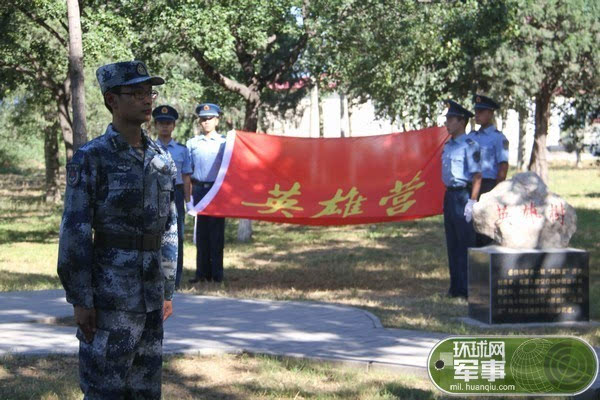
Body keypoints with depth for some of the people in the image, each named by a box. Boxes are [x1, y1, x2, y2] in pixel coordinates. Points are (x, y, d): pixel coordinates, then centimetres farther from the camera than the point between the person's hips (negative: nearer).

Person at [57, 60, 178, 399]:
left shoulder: (162, 160, 11)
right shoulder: (91, 159, -7)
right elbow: (74, 233, -9)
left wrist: (168, 290, 14)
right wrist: (80, 300, -12)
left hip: (151, 295, 6)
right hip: (111, 292, -6)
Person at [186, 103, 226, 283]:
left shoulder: (224, 143, 4)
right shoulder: (192, 143, 10)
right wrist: (188, 193, 2)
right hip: (199, 189, 2)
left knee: (216, 232, 0)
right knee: (201, 232, 4)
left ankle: (217, 273, 4)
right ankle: (202, 272, 9)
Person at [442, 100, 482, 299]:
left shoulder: (469, 146, -12)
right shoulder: (448, 146, 14)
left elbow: (477, 176, -15)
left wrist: (472, 202, -20)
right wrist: (447, 198, 18)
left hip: (463, 195, -9)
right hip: (449, 194, 9)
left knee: (465, 243, -5)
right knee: (452, 243, 12)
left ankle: (467, 288, -1)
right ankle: (456, 286, 19)